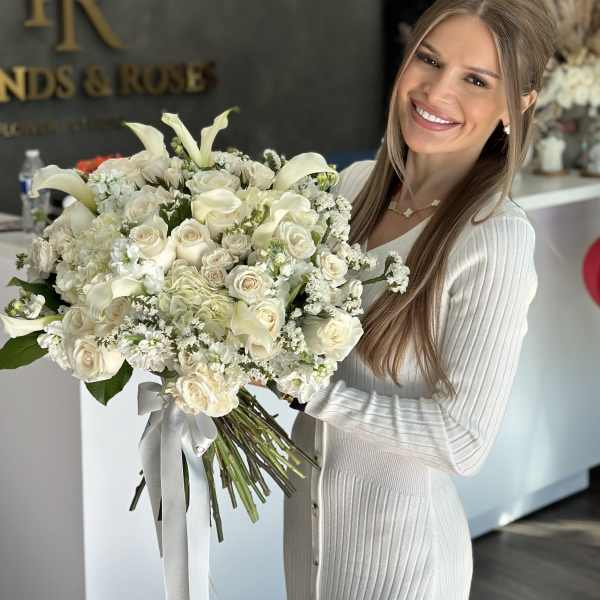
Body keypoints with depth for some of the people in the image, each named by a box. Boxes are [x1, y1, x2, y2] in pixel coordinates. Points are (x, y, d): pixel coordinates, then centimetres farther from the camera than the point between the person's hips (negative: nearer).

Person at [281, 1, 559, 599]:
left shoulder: (497, 240, -23)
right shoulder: (356, 182, -4)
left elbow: (463, 441, -21)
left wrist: (310, 391, -25)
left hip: (401, 535, -6)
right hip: (308, 507, 6)